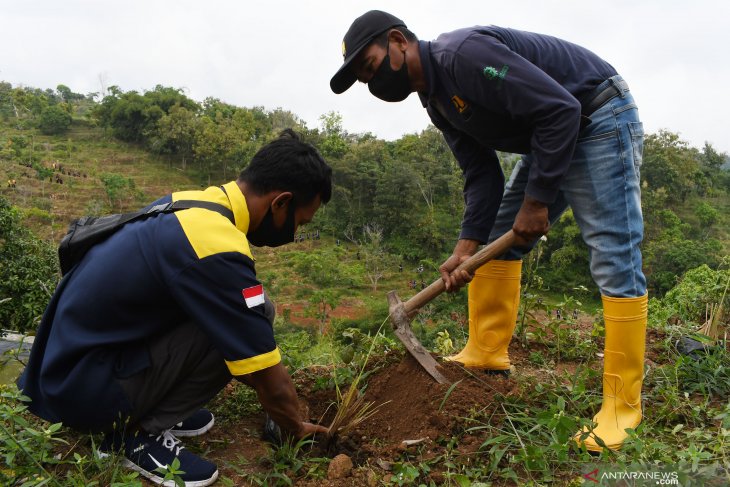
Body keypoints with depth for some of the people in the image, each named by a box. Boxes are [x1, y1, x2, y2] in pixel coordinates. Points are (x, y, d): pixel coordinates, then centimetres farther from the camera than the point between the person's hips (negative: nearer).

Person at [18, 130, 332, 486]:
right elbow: (272, 387, -19)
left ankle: (150, 408, 10)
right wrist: (297, 428, 2)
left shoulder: (191, 202, 1)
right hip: (81, 388, -9)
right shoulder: (218, 250, -27)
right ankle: (139, 432, -3)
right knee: (246, 321, -19)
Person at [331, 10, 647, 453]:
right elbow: (483, 177, 2)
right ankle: (487, 354, 17)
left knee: (615, 259, -12)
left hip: (600, 118, -10)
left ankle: (622, 404, -5)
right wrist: (466, 247, -8)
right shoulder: (437, 101, 4)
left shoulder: (463, 54, -25)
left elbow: (560, 109, -28)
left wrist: (536, 201, -22)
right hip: (548, 136, 10)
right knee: (496, 240, 9)